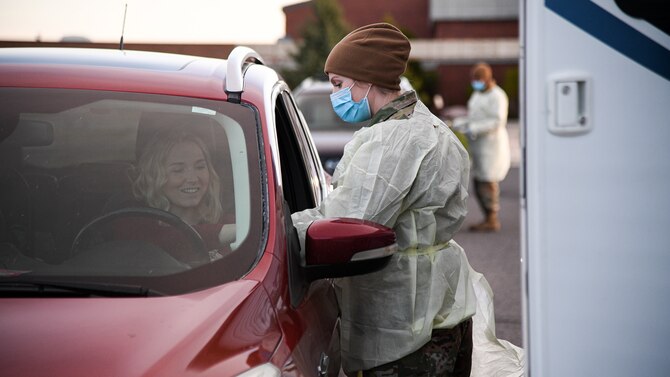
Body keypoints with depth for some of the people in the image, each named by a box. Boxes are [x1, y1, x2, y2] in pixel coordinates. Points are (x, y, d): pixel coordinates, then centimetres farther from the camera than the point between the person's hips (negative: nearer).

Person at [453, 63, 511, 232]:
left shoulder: (497, 96, -12)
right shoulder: (478, 94, 16)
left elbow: (498, 122, -22)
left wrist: (475, 128, -26)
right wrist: (460, 122, 1)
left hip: (491, 146, -9)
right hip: (479, 147, 9)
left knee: (487, 183, -8)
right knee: (479, 186, 9)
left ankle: (492, 221, -2)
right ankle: (490, 219, 15)